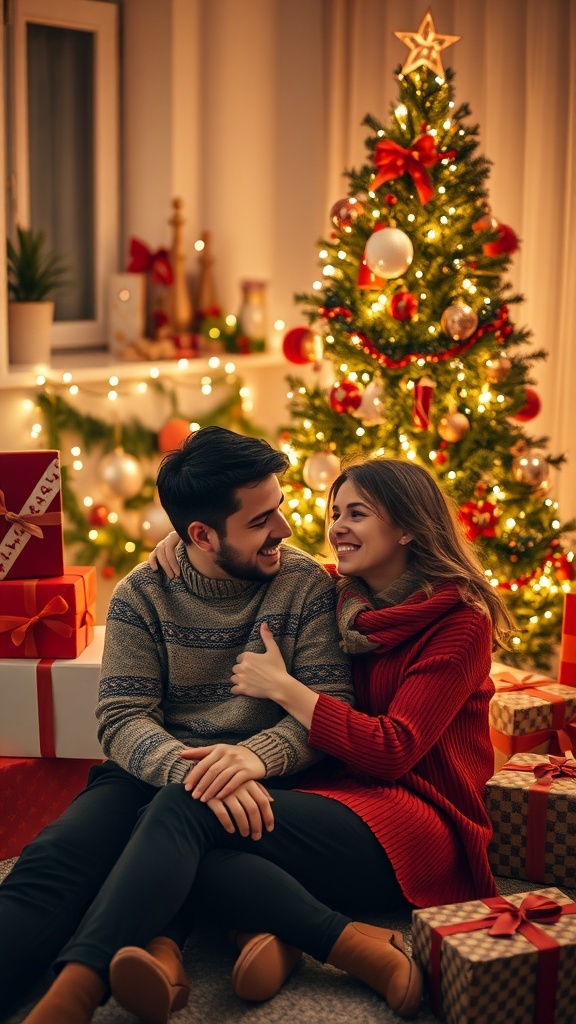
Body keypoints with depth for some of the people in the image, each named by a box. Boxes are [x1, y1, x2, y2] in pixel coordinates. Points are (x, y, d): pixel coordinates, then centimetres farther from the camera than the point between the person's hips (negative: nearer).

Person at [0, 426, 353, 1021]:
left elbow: (332, 704, -6)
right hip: (152, 767, 2)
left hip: (263, 777, -2)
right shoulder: (142, 596, 3)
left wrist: (259, 755, -28)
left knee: (176, 813, -38)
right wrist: (188, 769, -28)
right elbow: (122, 719, -6)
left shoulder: (304, 585, 2)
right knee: (52, 860, -29)